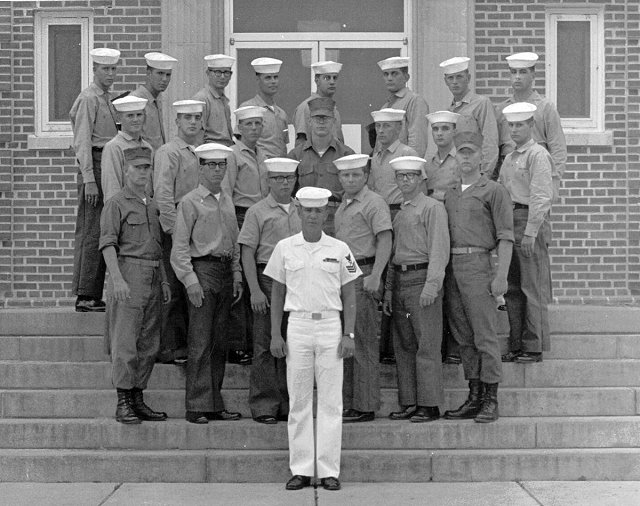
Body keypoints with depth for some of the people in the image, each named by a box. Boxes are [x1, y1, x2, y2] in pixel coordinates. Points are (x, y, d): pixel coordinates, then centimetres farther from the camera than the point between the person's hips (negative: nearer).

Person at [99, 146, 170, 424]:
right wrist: (117, 279, -21)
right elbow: (108, 244, -10)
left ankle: (138, 399, 13)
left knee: (149, 343, 7)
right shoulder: (116, 204, -2)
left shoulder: (153, 205, 19)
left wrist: (164, 279, 16)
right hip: (128, 274, -7)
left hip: (153, 276, 7)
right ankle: (123, 403, -4)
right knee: (125, 341, -7)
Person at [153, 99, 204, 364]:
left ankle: (186, 344, 15)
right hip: (176, 226, -8)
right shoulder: (168, 152, -6)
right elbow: (162, 195, -14)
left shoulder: (200, 153, 18)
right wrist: (175, 230, -19)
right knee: (176, 289, -7)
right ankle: (170, 347, -3)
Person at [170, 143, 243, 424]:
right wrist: (190, 280, -14)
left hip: (225, 272, 6)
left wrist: (237, 276, 13)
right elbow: (179, 246, -7)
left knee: (219, 343, 8)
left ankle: (215, 404, 13)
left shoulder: (227, 200, 16)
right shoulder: (190, 201, -4)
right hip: (202, 270, -6)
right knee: (200, 343, -8)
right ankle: (197, 406, -5)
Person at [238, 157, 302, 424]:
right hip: (268, 279, -4)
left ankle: (288, 405, 15)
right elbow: (247, 253, -3)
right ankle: (264, 406, 4)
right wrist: (255, 290, -12)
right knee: (266, 345, -2)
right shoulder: (258, 212, 1)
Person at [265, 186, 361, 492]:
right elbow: (277, 293, 8)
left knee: (331, 401, 0)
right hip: (297, 325, 1)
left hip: (330, 326, 0)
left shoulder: (339, 249, 4)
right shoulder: (285, 248, 5)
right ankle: (301, 470, 9)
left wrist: (348, 334, -2)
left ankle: (329, 470, 5)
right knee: (298, 401, 3)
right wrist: (275, 334, 2)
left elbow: (349, 295, 6)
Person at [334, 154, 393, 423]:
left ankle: (365, 406, -2)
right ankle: (347, 403, 17)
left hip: (362, 275, -9)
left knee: (363, 342, -6)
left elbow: (384, 241, -14)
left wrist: (375, 276, -22)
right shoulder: (342, 206, 19)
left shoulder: (374, 203, -6)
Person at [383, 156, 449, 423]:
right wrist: (389, 288, 17)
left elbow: (439, 250, -11)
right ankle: (409, 403, 12)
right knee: (403, 345, 8)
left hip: (422, 278, -8)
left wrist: (432, 285, -19)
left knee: (427, 345, -7)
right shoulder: (399, 213, 20)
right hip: (400, 281, 8)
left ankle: (429, 405, -4)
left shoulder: (432, 207, -3)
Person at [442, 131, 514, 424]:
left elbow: (505, 237, -5)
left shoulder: (493, 191, 0)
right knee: (464, 337, 9)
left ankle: (491, 401, -1)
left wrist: (501, 276, -13)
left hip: (478, 263, -6)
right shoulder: (449, 194, 18)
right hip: (451, 267, 6)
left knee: (485, 335, -6)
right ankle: (474, 398, 15)